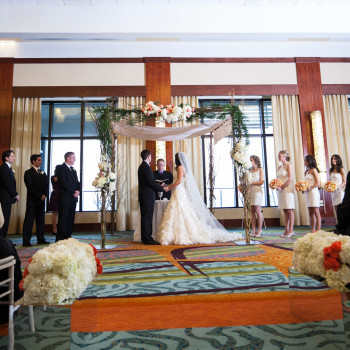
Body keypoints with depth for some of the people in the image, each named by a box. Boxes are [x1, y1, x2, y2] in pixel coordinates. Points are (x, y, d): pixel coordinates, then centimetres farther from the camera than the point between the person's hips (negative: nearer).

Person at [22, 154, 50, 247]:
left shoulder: (43, 173, 17)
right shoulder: (28, 173, -2)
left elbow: (46, 186, 12)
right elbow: (30, 187, -10)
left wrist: (44, 195, -6)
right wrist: (40, 196, -15)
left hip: (41, 200, 6)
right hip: (32, 200, -6)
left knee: (41, 220, 8)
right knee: (29, 220, -2)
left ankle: (41, 239, 15)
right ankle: (26, 241, 2)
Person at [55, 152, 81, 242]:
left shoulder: (73, 170, 20)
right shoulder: (60, 168, -4)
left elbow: (77, 182, 16)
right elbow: (63, 182, -14)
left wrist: (78, 190, -4)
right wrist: (73, 192, -13)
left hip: (73, 198, 7)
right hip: (65, 198, -7)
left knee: (70, 219, 8)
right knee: (63, 219, -4)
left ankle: (68, 237, 14)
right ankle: (60, 240, 2)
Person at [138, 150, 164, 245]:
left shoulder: (142, 166, 18)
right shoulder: (146, 167, -14)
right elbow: (151, 182, -20)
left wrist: (159, 186, 16)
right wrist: (162, 188, -9)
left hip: (145, 197, 10)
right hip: (148, 197, -10)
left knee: (146, 218, 13)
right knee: (147, 218, -6)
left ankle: (146, 238, 19)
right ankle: (147, 239, -1)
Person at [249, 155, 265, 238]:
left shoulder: (260, 170, 7)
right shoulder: (249, 171, 19)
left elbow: (262, 181, -3)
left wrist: (251, 183, -10)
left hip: (257, 191, -4)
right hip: (249, 191, 4)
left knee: (257, 211, -7)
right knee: (252, 211, 0)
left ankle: (259, 231, -2)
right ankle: (253, 231, 2)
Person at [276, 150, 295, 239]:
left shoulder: (289, 165, -4)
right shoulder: (279, 167, 17)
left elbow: (290, 179, -13)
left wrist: (282, 187, -16)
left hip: (287, 189, -7)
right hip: (280, 190, 7)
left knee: (289, 210, -5)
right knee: (285, 211, 7)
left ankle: (291, 231, -3)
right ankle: (286, 230, 10)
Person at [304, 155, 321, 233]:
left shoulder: (314, 170, -6)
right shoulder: (306, 171, 16)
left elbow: (317, 183, -11)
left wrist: (309, 188, -17)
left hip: (313, 192, -8)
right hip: (307, 193, 8)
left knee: (316, 212, -5)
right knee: (311, 213, 7)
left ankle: (318, 230, -3)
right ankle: (313, 230, 10)